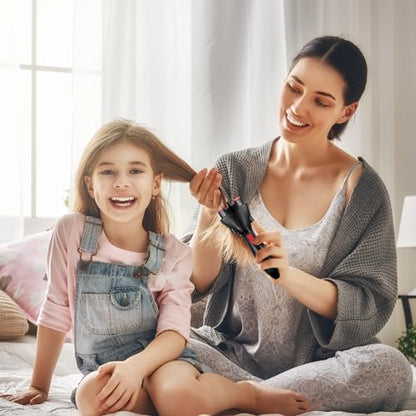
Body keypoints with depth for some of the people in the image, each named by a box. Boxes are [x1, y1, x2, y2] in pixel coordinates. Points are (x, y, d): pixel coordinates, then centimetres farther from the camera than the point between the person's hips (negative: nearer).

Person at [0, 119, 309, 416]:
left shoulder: (174, 254, -6)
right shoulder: (71, 232, -5)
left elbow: (175, 332, -13)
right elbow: (56, 312, 2)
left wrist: (136, 366, -33)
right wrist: (40, 385, 5)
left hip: (160, 358, -1)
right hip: (102, 367, 2)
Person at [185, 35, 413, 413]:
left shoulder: (362, 189, -4)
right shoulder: (235, 171, 2)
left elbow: (371, 307, -8)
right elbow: (198, 284, 1)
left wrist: (287, 274, -24)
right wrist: (209, 217, -18)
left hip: (318, 362, 0)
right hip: (234, 352, 1)